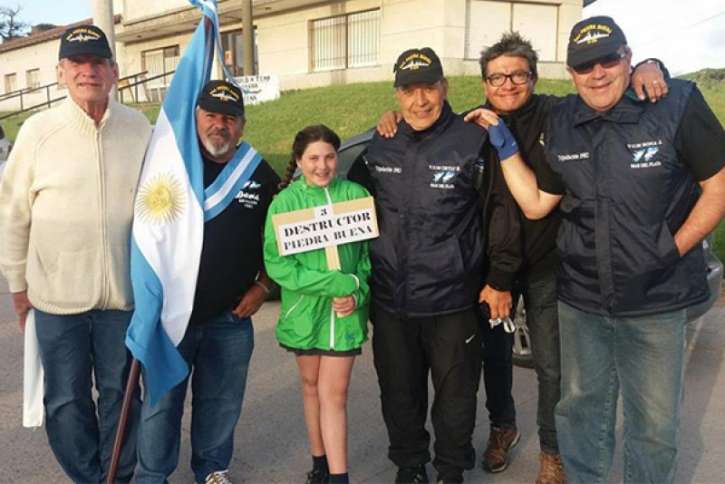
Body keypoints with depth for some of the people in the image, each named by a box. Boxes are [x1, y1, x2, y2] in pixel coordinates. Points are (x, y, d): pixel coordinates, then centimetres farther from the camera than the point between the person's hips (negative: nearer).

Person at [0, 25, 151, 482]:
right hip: (57, 293, -1)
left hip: (124, 291, 1)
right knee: (66, 401, 10)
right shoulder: (38, 130, -4)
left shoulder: (140, 129, 0)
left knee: (120, 394, 15)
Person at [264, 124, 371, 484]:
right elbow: (276, 263, -12)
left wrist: (357, 292, -14)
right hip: (304, 309, 1)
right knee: (312, 385, 17)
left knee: (334, 393, 1)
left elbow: (371, 252, 1)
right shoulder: (284, 202, -5)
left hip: (344, 312, -1)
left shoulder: (356, 195, -5)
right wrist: (333, 282, -19)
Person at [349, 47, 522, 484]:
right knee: (399, 395, 18)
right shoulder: (379, 147, 5)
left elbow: (502, 212, -6)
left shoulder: (475, 142, -8)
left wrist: (500, 279, -6)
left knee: (455, 396, 13)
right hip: (390, 301, 4)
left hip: (454, 302, -4)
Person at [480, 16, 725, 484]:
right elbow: (536, 203, 5)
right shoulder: (561, 123, 2)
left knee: (654, 423, 12)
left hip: (656, 302, -3)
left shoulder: (677, 103, -10)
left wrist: (674, 250, -13)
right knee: (581, 408, 20)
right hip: (580, 298, 4)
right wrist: (505, 146, -3)